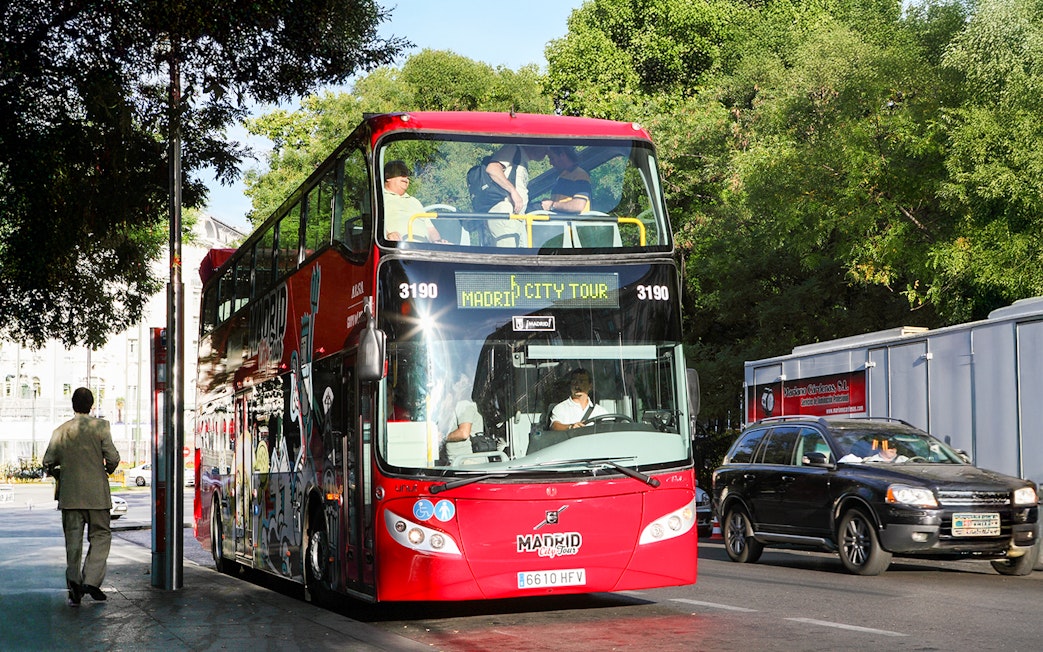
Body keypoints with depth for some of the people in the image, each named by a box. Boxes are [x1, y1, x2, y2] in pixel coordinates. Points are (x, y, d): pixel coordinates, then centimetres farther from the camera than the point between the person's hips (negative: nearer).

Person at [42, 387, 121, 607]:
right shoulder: (100, 426, -6)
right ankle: (91, 580, -6)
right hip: (96, 493, -3)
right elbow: (113, 458, -10)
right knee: (100, 536, 7)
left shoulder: (61, 431, 3)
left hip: (69, 494, 3)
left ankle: (74, 586, 1)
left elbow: (48, 462, 2)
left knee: (73, 540, 7)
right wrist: (107, 470, 11)